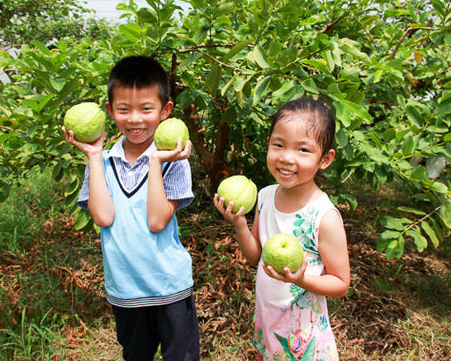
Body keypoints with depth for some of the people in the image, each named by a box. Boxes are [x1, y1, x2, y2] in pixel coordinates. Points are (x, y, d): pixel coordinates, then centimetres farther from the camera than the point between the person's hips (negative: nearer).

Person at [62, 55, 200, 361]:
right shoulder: (103, 161, -3)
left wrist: (156, 162, -22)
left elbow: (157, 221, -19)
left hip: (169, 287, -3)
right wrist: (94, 156, -14)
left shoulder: (172, 160, -11)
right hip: (123, 288, 3)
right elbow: (103, 216, -16)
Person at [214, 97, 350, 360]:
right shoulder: (266, 196, -7)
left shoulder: (325, 217, -24)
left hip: (303, 332, -5)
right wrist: (240, 224, -14)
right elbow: (255, 257, 3)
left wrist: (301, 280, -32)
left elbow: (341, 285, -15)